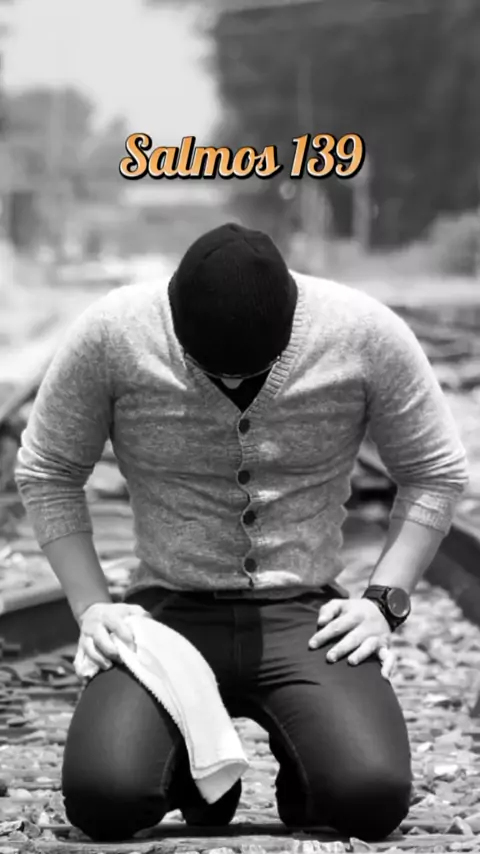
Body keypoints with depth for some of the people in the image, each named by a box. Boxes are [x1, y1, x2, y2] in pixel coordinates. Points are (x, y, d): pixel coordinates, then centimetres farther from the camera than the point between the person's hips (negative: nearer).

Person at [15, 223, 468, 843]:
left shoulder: (366, 334, -9)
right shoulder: (111, 334, -10)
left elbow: (436, 472, 7)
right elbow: (47, 473, 5)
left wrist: (384, 600, -4)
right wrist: (90, 605, -5)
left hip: (304, 613, 0)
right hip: (169, 611, 0)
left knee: (374, 799, -27)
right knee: (101, 800, -26)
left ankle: (303, 755, 11)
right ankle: (194, 763, 10)